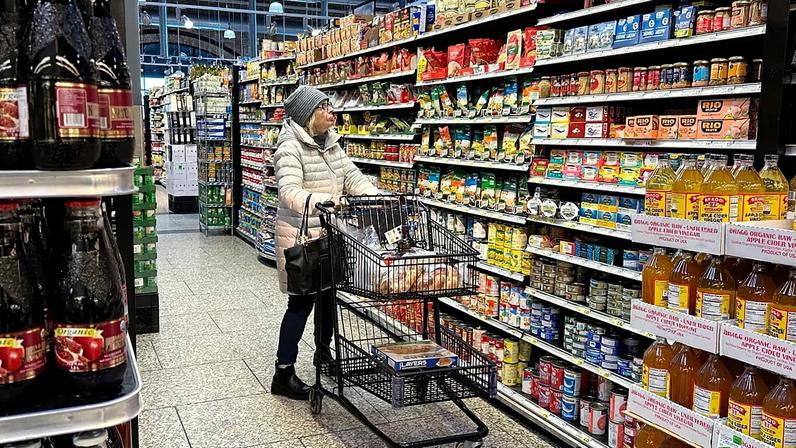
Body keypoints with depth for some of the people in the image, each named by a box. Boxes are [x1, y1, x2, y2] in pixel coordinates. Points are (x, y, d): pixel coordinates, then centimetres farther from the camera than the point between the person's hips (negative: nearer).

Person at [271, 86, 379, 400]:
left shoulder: (332, 143, 9)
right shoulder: (291, 148, -18)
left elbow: (352, 176, 5)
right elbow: (289, 192, -30)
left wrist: (377, 197, -12)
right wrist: (321, 200, -48)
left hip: (329, 234, 8)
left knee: (329, 294, 18)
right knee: (302, 302, -2)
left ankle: (324, 351, 41)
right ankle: (283, 374, 10)